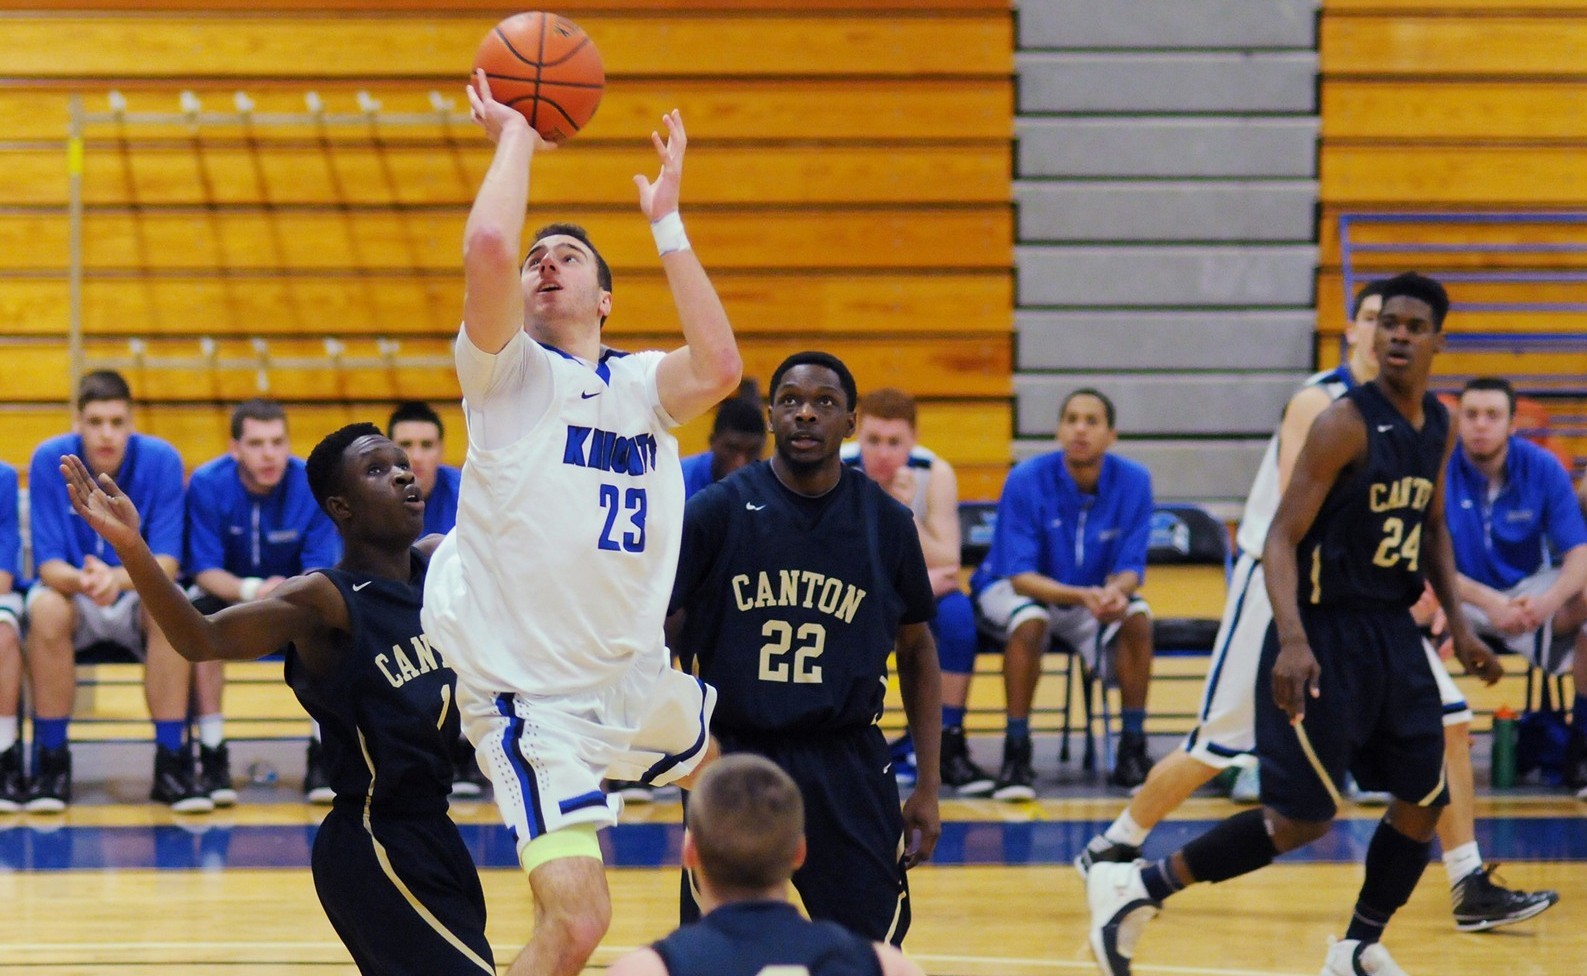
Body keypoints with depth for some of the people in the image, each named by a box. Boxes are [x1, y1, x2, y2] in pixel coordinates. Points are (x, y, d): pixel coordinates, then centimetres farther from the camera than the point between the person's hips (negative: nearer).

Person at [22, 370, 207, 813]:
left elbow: (166, 562, -18)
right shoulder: (50, 460, -15)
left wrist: (118, 577, -40)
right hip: (71, 590, 0)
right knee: (46, 609, -35)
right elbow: (49, 564, -17)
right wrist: (81, 580, -41)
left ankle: (171, 762, -25)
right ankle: (50, 760, -23)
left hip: (137, 596, 0)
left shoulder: (161, 460, -15)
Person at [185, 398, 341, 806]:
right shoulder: (207, 485, -18)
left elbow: (322, 572, -18)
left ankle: (322, 757, -20)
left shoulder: (312, 486, -17)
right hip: (227, 592, -1)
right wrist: (252, 590, -41)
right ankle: (212, 757, -28)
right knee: (203, 617, -34)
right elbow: (205, 571, -20)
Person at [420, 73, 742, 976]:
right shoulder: (509, 372, -5)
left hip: (636, 681, 6)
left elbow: (719, 369, -18)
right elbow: (488, 247, -24)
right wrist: (514, 139, -9)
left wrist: (667, 224, -11)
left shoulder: (641, 385, 6)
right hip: (528, 694, -6)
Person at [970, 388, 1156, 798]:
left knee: (1137, 617, -26)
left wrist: (1115, 591, -38)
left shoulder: (1133, 481, -14)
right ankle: (1016, 755, -27)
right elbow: (1020, 576, -25)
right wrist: (1081, 596, -41)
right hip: (1009, 590, -3)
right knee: (1030, 620, -36)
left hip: (1092, 596, 3)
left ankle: (1132, 752, -16)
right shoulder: (1027, 481, -22)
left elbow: (1130, 568, -13)